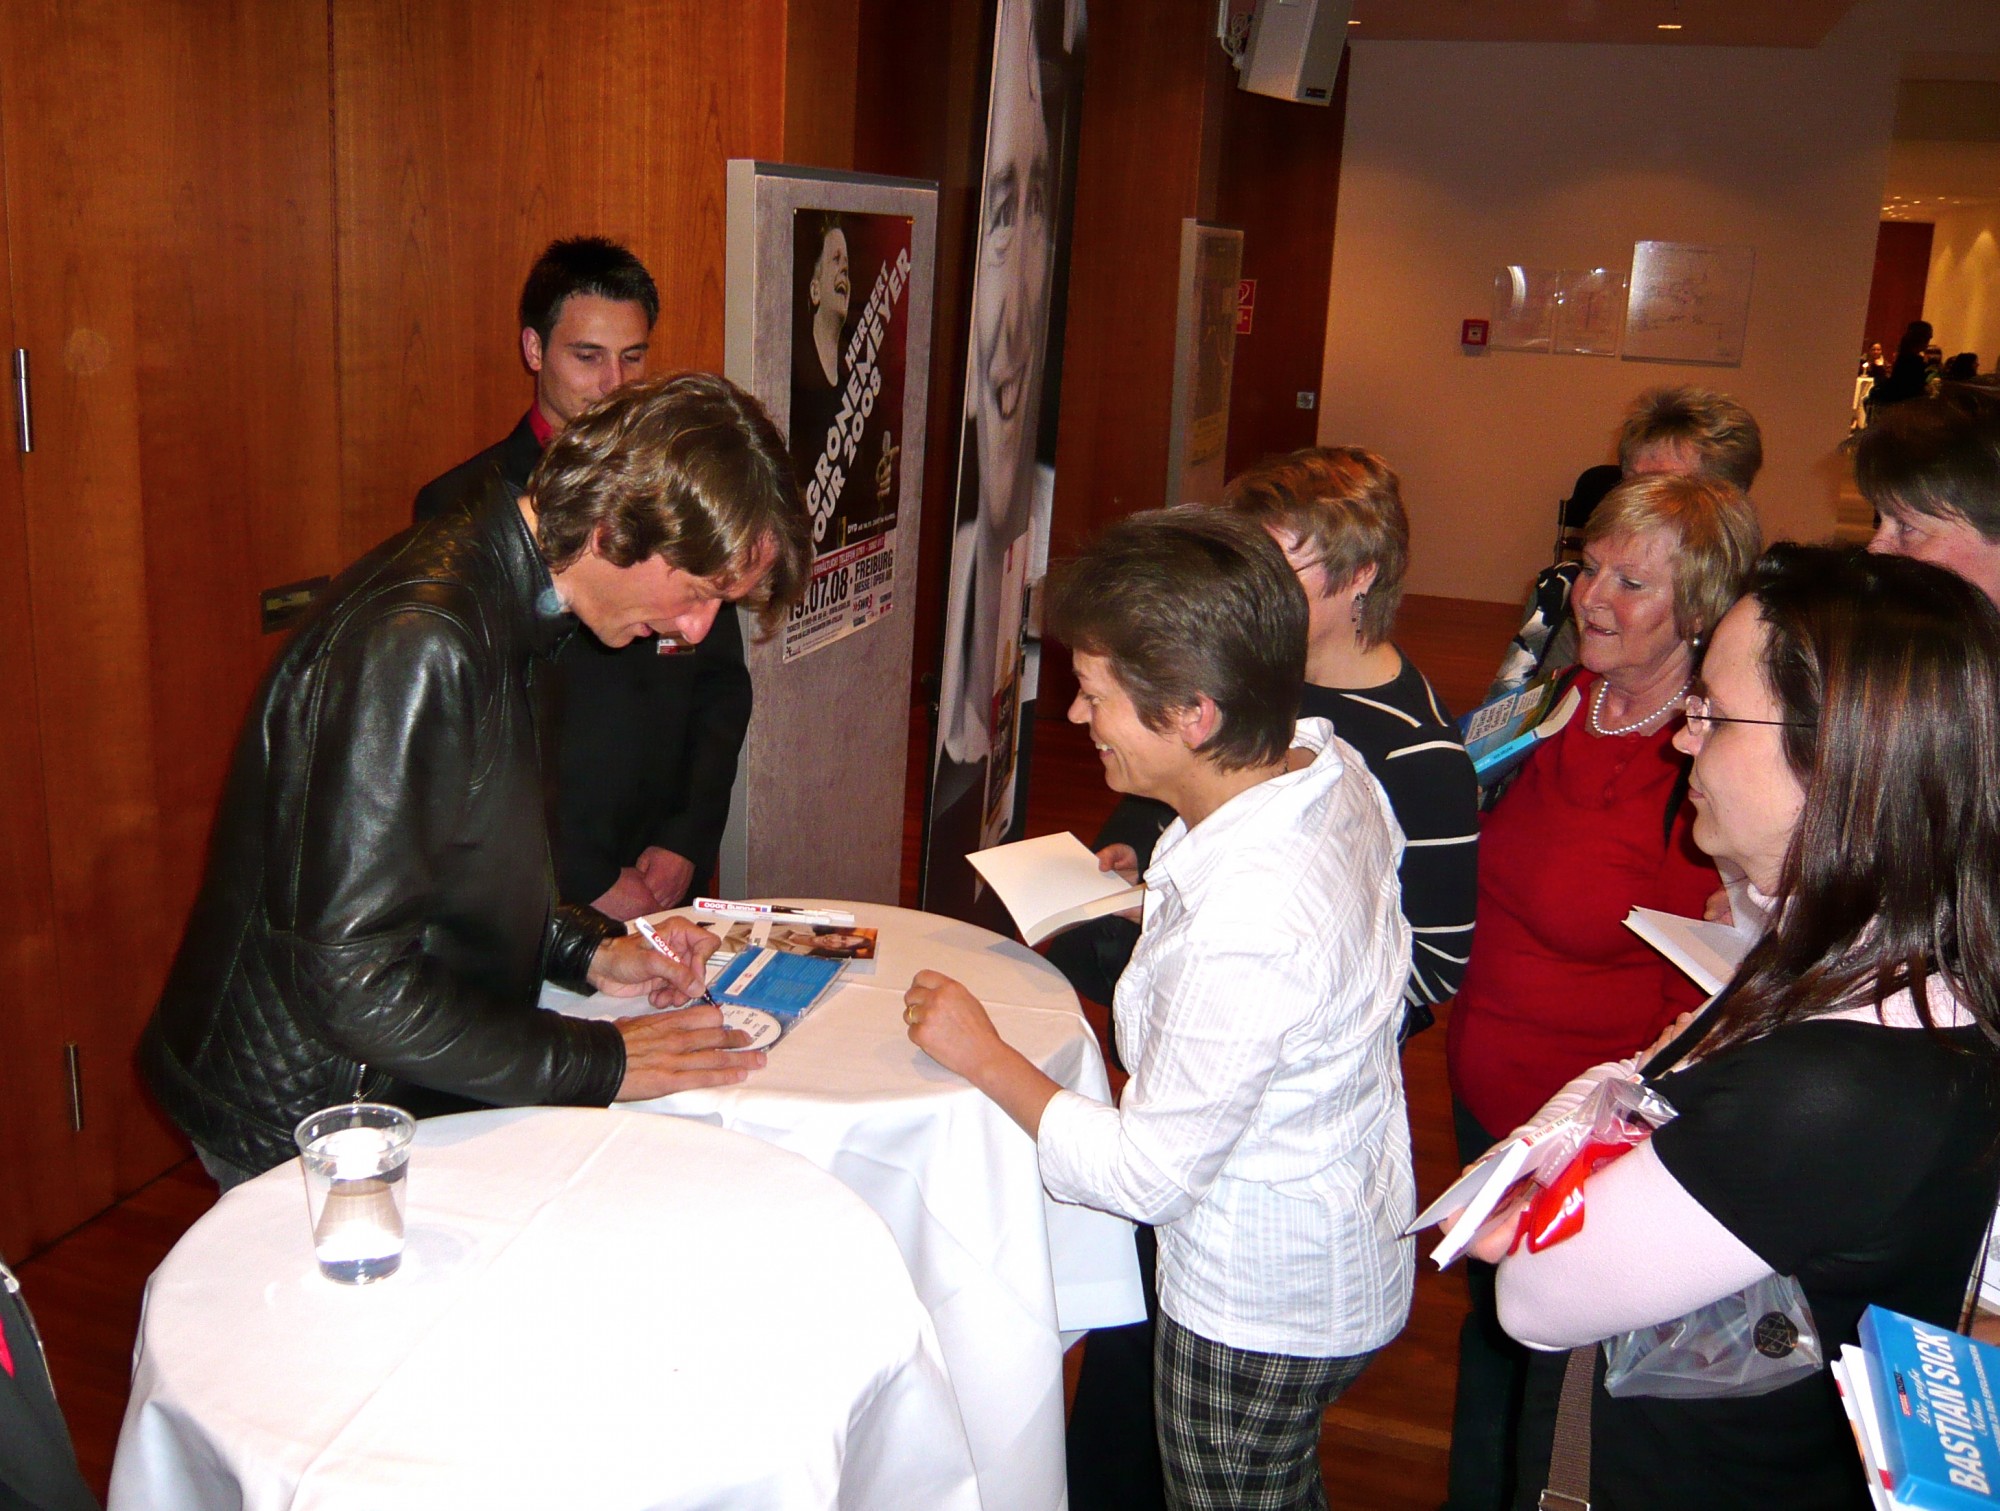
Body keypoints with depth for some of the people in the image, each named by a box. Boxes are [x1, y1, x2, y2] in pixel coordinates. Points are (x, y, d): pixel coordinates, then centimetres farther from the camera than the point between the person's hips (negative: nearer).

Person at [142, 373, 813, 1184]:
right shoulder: (417, 644, -28)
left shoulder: (499, 600, 3)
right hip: (298, 1124, -9)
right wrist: (599, 1061, -20)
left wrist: (588, 950, 3)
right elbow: (354, 981, -28)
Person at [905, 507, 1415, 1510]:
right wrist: (1154, 901, 5)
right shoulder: (1329, 767, -12)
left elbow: (1147, 1175, -26)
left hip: (1259, 1313, -8)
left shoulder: (1242, 932, -39)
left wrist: (985, 1060, -15)